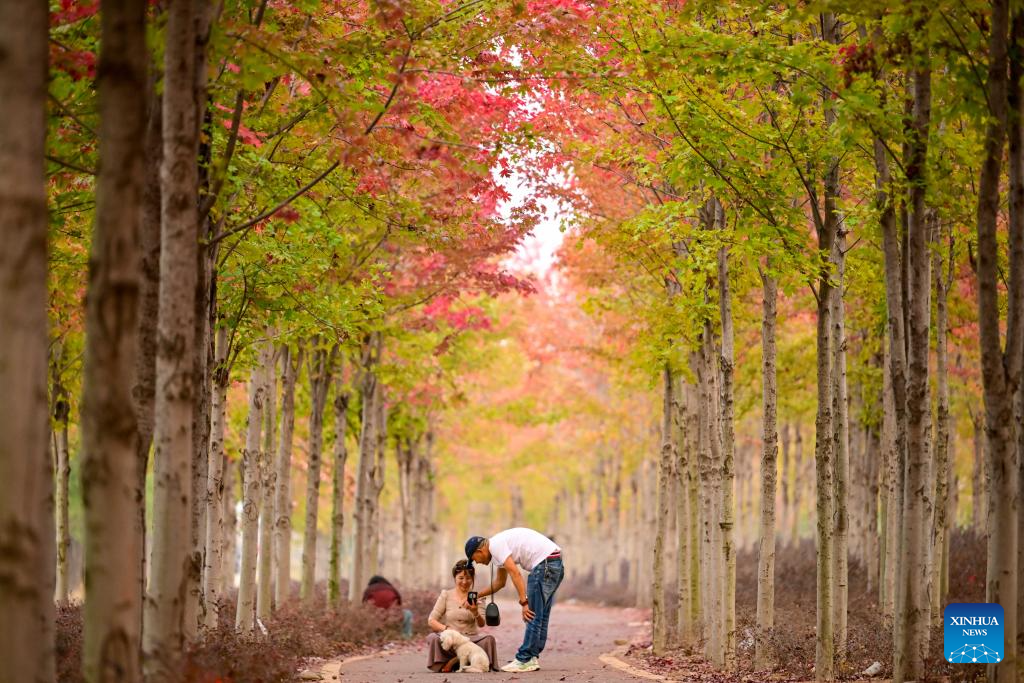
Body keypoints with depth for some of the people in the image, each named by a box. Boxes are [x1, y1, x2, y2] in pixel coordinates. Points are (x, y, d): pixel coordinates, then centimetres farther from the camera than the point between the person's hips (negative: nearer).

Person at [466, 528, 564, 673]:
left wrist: (524, 602, -18)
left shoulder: (495, 545, -8)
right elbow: (500, 583, 35)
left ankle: (524, 661, -3)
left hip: (545, 564, -10)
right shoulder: (500, 545, 23)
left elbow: (515, 574, -17)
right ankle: (532, 658, 17)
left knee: (532, 615, -6)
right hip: (556, 563, 10)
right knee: (541, 616, 14)